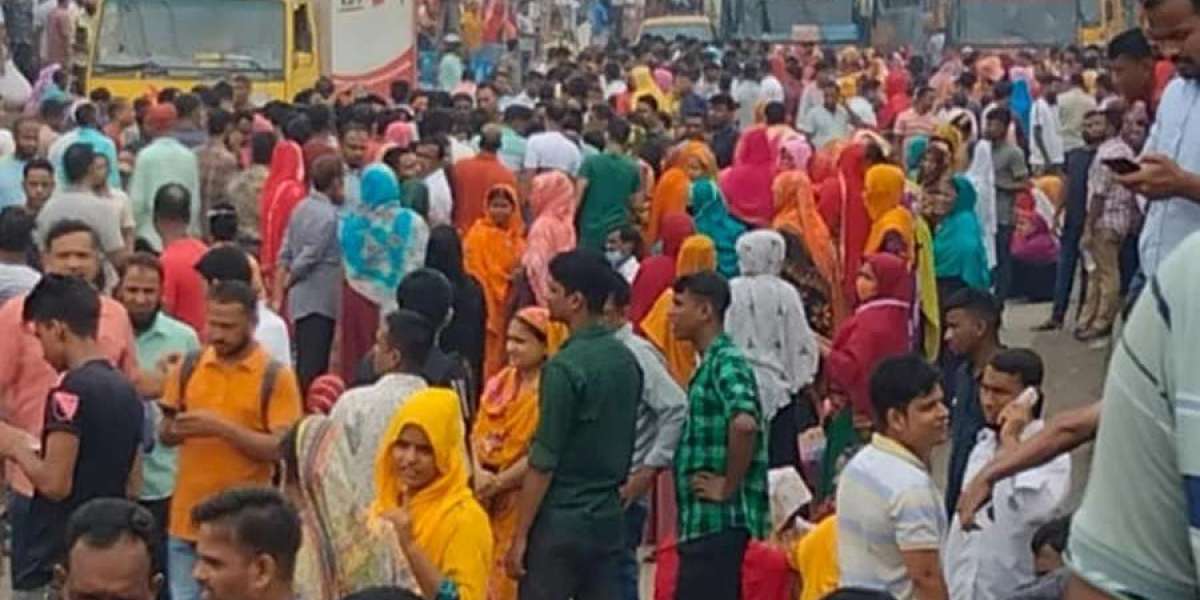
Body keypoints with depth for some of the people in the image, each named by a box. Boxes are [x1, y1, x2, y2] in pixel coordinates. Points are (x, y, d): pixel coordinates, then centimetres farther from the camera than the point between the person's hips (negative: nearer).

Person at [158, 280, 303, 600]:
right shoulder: (188, 367, 6)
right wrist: (177, 430, -11)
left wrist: (222, 428, -20)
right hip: (187, 519, 4)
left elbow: (282, 449, -13)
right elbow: (165, 433, 13)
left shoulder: (276, 377, -7)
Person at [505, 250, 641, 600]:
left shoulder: (565, 367, -16)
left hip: (560, 521, -7)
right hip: (608, 519, 7)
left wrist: (520, 535, -10)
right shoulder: (627, 361, 7)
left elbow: (543, 462, -15)